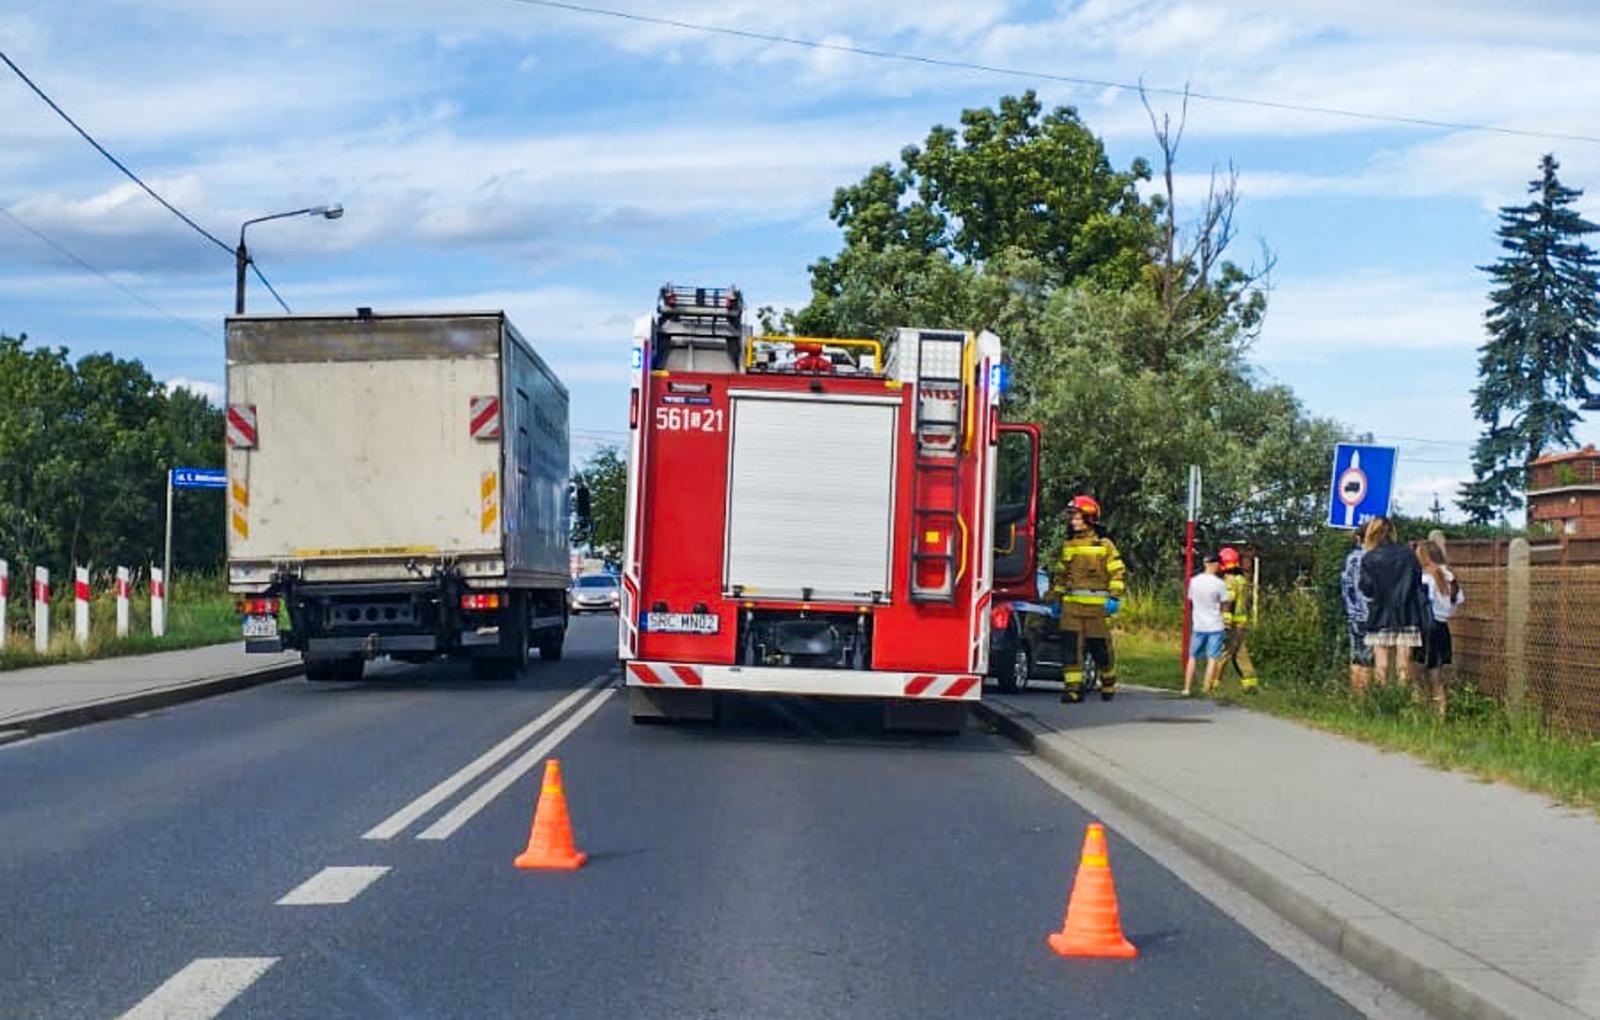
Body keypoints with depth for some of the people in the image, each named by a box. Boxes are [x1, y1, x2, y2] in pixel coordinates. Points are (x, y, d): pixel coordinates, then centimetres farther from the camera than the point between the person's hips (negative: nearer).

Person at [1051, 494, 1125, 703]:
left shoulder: (1104, 545, 1)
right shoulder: (1067, 545, 15)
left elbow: (1116, 573, -2)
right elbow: (1060, 574, 21)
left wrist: (1114, 598, -10)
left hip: (1097, 605, -4)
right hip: (1071, 604, 4)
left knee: (1101, 646, 4)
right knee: (1070, 645, -8)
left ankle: (1108, 683, 24)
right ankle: (1073, 686, -7)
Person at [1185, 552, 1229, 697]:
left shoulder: (1194, 581, -1)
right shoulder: (1219, 583, -13)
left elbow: (1190, 601, 7)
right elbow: (1224, 604, -6)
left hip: (1198, 625, 4)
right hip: (1215, 626, -4)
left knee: (1192, 657, 12)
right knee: (1213, 658, 2)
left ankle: (1187, 688, 12)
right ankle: (1207, 689, -1)